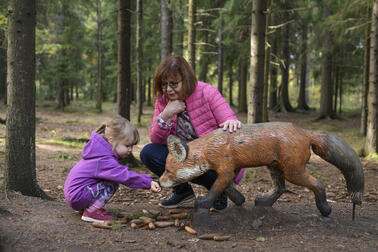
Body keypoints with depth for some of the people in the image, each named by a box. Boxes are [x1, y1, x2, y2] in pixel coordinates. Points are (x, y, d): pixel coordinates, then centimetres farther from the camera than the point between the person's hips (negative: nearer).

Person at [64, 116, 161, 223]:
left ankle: (87, 206, 10)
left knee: (113, 178, 7)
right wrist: (148, 183, -29)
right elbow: (125, 176, -29)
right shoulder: (104, 160, -24)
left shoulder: (101, 151, 8)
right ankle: (91, 212, -13)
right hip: (77, 196, -10)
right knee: (112, 184, -16)